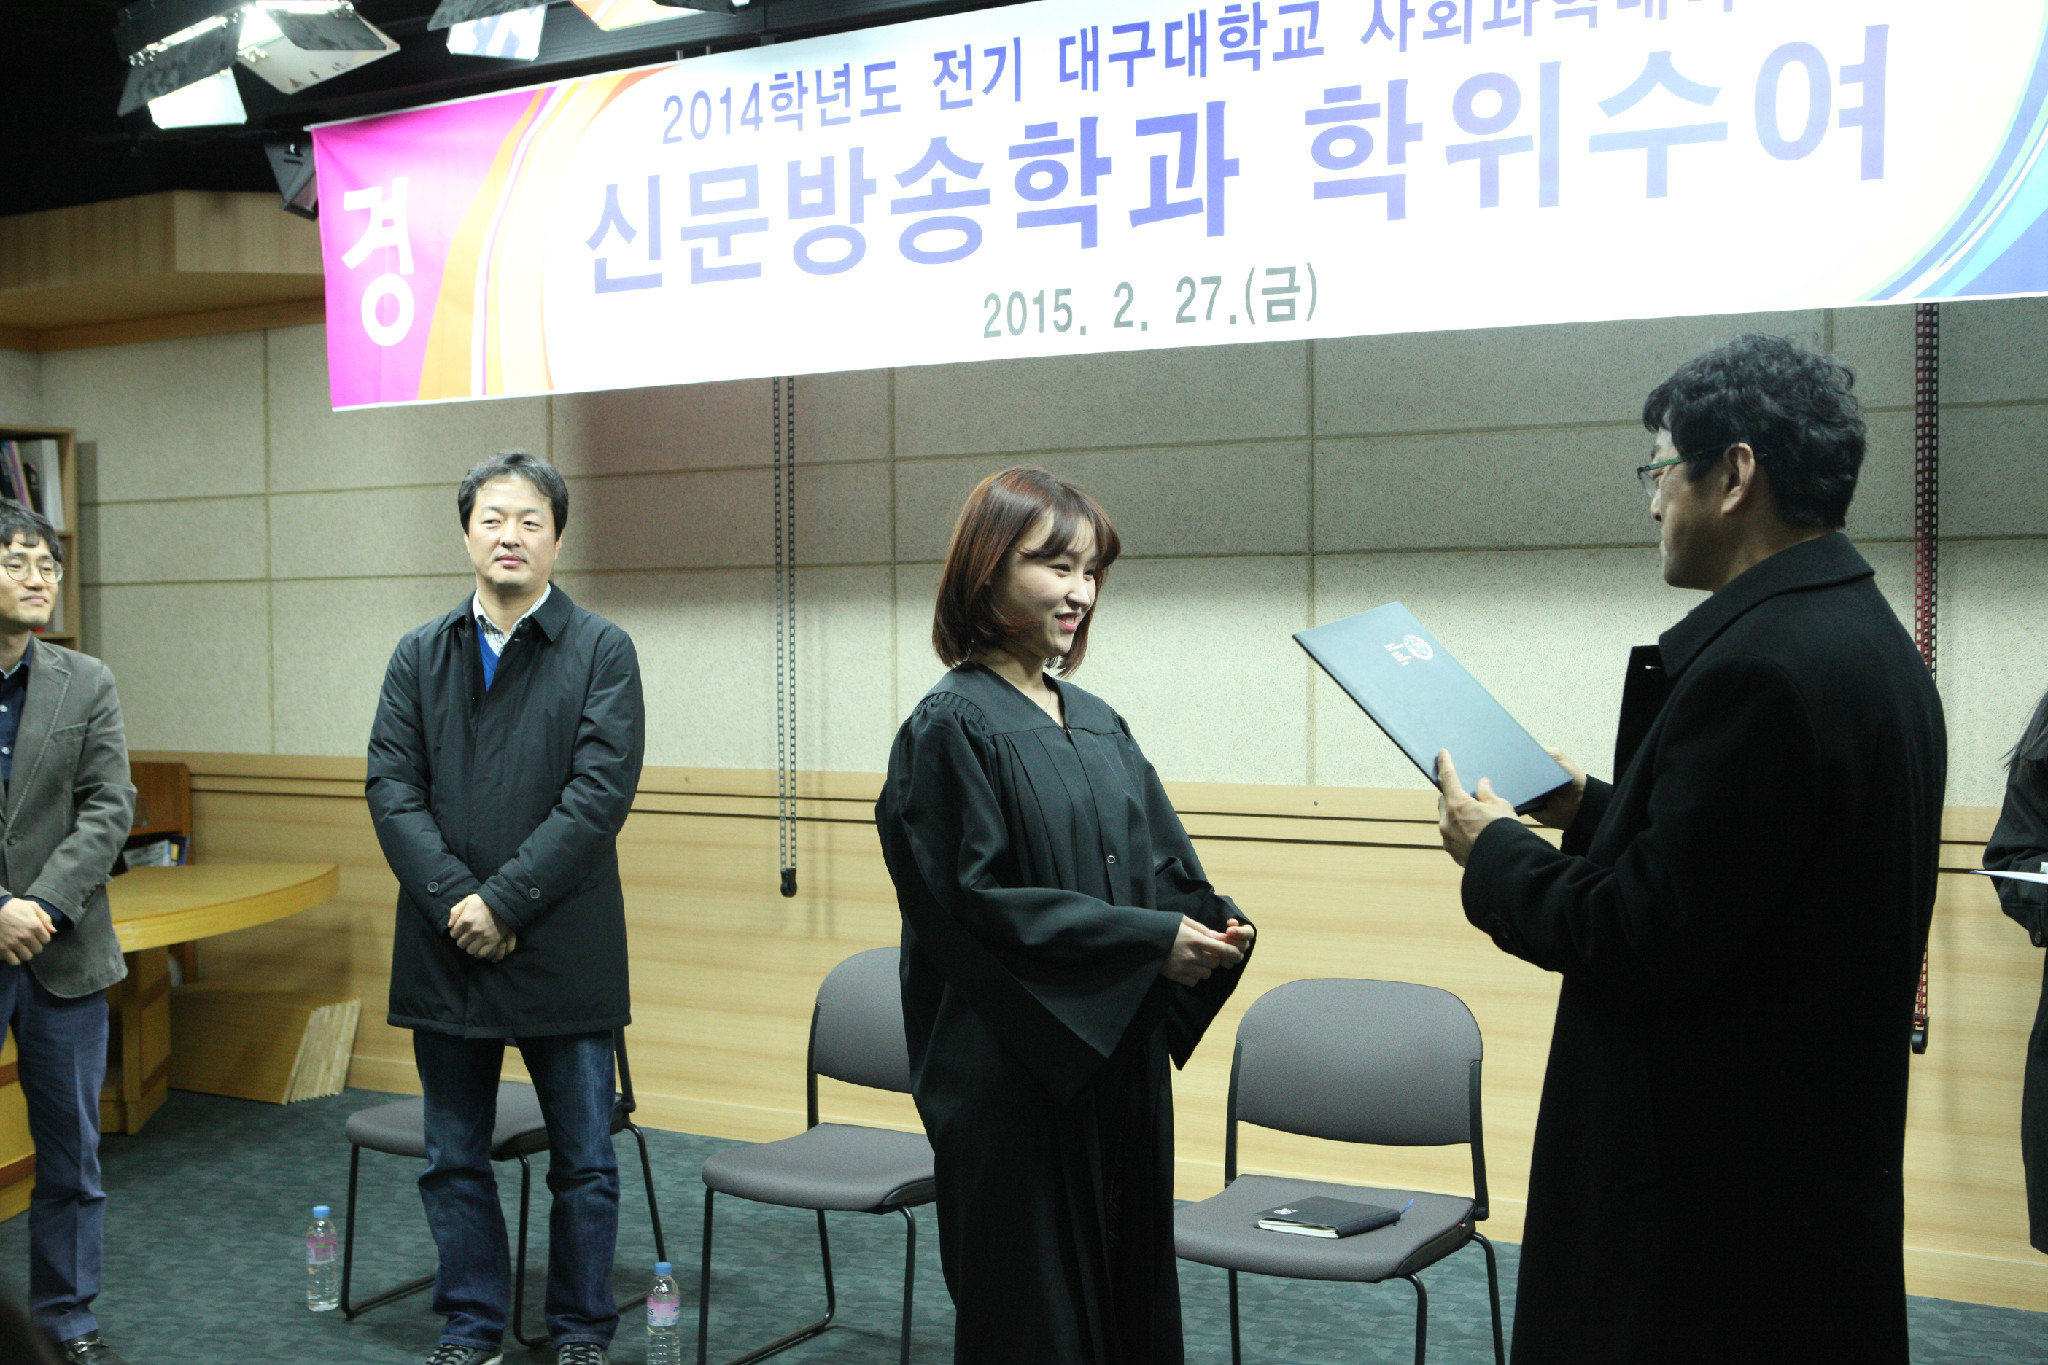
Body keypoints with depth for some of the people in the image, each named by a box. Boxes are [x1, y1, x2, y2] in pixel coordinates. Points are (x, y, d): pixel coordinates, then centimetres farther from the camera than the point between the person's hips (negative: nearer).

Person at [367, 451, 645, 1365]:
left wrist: (506, 899, -16)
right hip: (446, 949, 3)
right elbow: (391, 786, 0)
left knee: (584, 1161, 7)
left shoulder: (602, 652, -3)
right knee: (454, 1160, 14)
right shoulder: (420, 655, 8)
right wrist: (453, 897, -13)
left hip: (563, 950, -3)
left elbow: (599, 792, -12)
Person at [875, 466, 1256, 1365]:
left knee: (1127, 1284, 14)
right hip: (1015, 1076, -7)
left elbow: (1162, 870, 15)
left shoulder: (1097, 725, 11)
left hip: (1120, 1063, 7)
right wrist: (1150, 938, -18)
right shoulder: (953, 726, -10)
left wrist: (1213, 923, -7)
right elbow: (974, 903, -18)